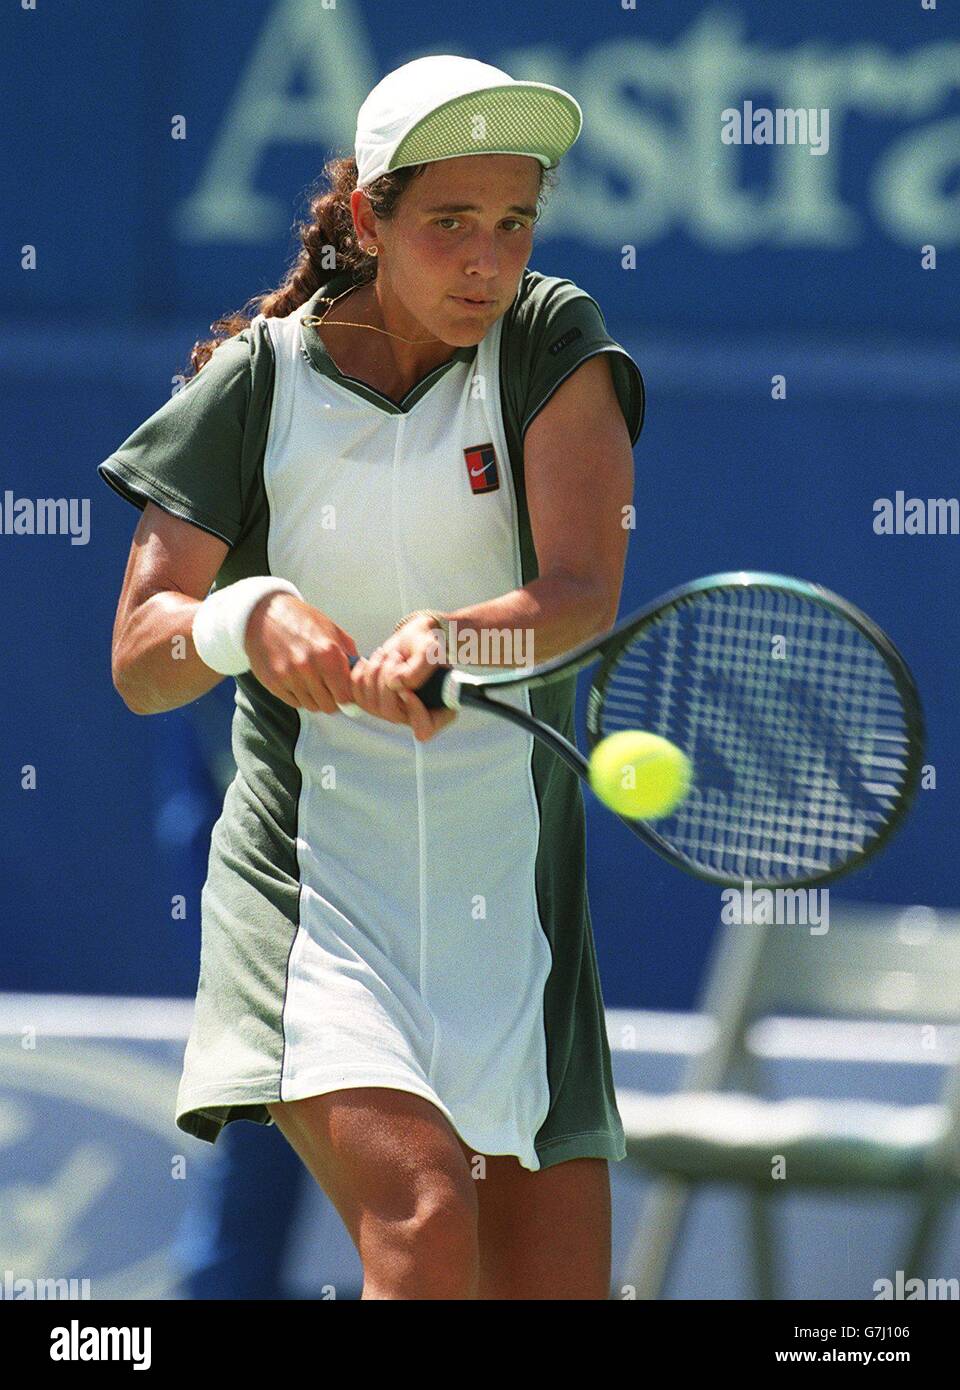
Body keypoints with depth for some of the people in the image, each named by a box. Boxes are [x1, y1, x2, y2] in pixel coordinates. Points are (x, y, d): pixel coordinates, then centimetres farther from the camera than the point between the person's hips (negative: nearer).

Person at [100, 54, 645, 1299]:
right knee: (423, 1221, -28)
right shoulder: (260, 380, -2)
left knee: (554, 1287, 3)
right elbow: (138, 658, -5)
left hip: (514, 904, 3)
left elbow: (582, 592, -16)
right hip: (314, 884, -3)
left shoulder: (552, 344, -1)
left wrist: (448, 634, -37)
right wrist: (248, 617, -28)